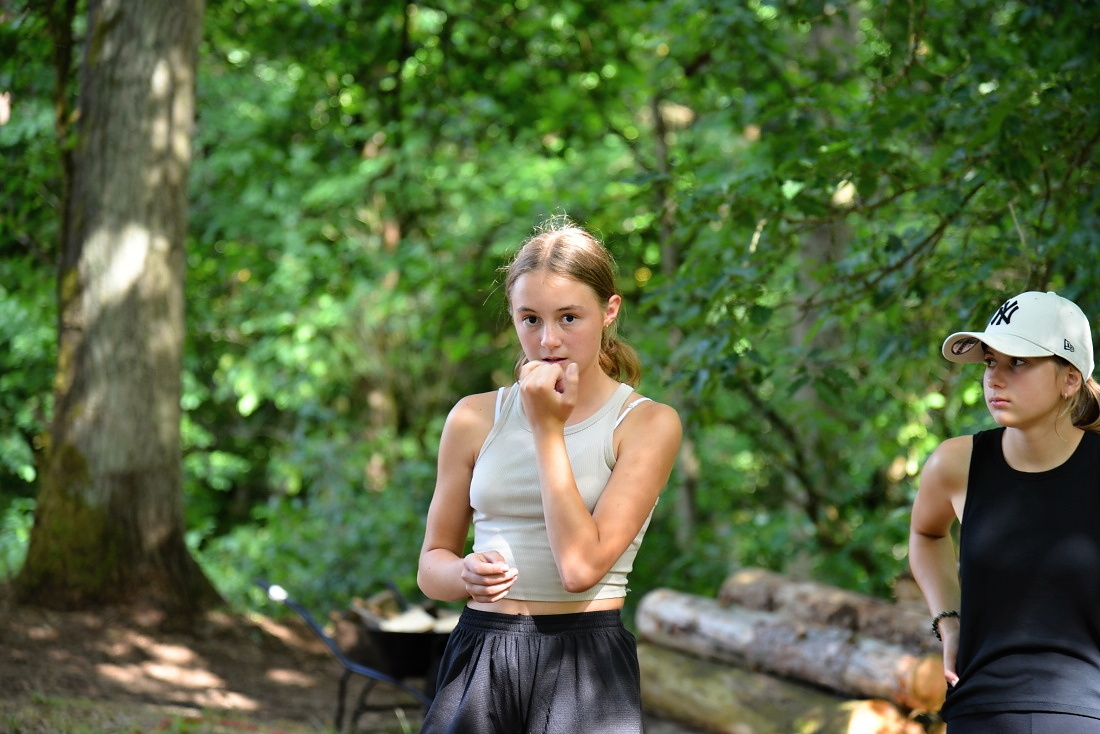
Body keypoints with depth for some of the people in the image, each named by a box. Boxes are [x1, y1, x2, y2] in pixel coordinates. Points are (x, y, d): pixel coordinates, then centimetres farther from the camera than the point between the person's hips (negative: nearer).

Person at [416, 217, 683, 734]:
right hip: (478, 655, 3)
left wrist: (548, 429, -12)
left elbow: (582, 565, -15)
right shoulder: (474, 418, 6)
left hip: (586, 661, -3)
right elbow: (431, 564, 12)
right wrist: (464, 574, -11)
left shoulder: (648, 424, -4)